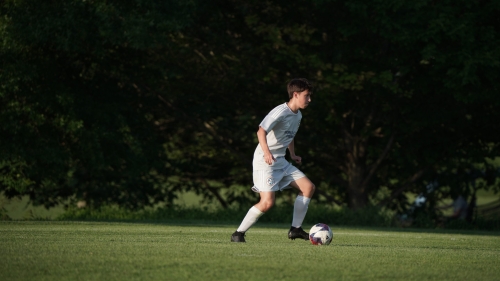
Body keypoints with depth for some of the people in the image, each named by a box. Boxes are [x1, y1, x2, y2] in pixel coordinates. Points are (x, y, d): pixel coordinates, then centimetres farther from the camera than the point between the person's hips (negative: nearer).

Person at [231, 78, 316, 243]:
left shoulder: (298, 116, 12)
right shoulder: (281, 112, -17)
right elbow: (261, 131, -29)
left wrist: (292, 155, 23)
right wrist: (266, 152, -42)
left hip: (281, 162, 9)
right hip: (265, 162, -9)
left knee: (308, 187, 0)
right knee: (267, 202, -19)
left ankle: (295, 229, 7)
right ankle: (238, 234, -6)